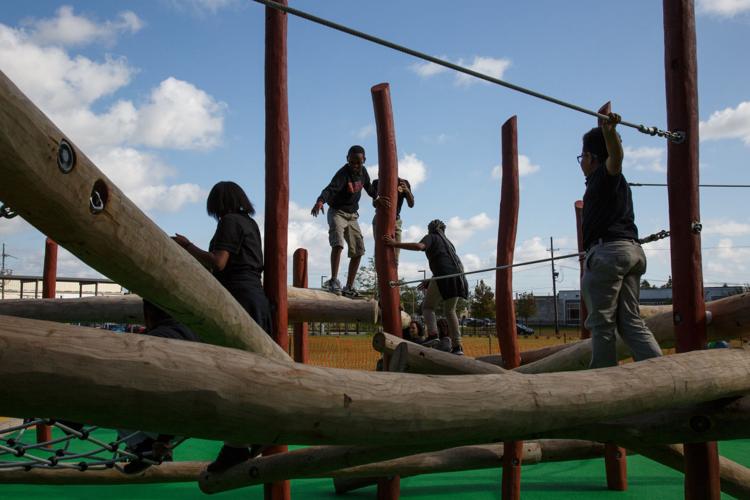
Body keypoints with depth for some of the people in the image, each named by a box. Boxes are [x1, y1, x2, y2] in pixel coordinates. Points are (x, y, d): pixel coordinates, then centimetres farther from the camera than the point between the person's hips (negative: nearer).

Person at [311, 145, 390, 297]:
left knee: (358, 251, 5)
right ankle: (334, 280, -30)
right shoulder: (343, 174, -24)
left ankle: (349, 287, 13)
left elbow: (368, 187, 19)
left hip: (352, 215, 7)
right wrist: (320, 201, -60)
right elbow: (330, 189, -42)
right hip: (337, 212, -7)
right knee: (338, 244, -29)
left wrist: (377, 198, 27)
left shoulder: (362, 171, -3)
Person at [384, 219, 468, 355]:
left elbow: (419, 246, -12)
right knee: (450, 311, 16)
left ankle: (433, 335, -21)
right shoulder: (448, 242, 33)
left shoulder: (431, 237, 11)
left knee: (428, 307, 3)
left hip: (443, 275, -7)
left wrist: (395, 244, -13)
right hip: (457, 276, 7)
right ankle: (457, 346, 7)